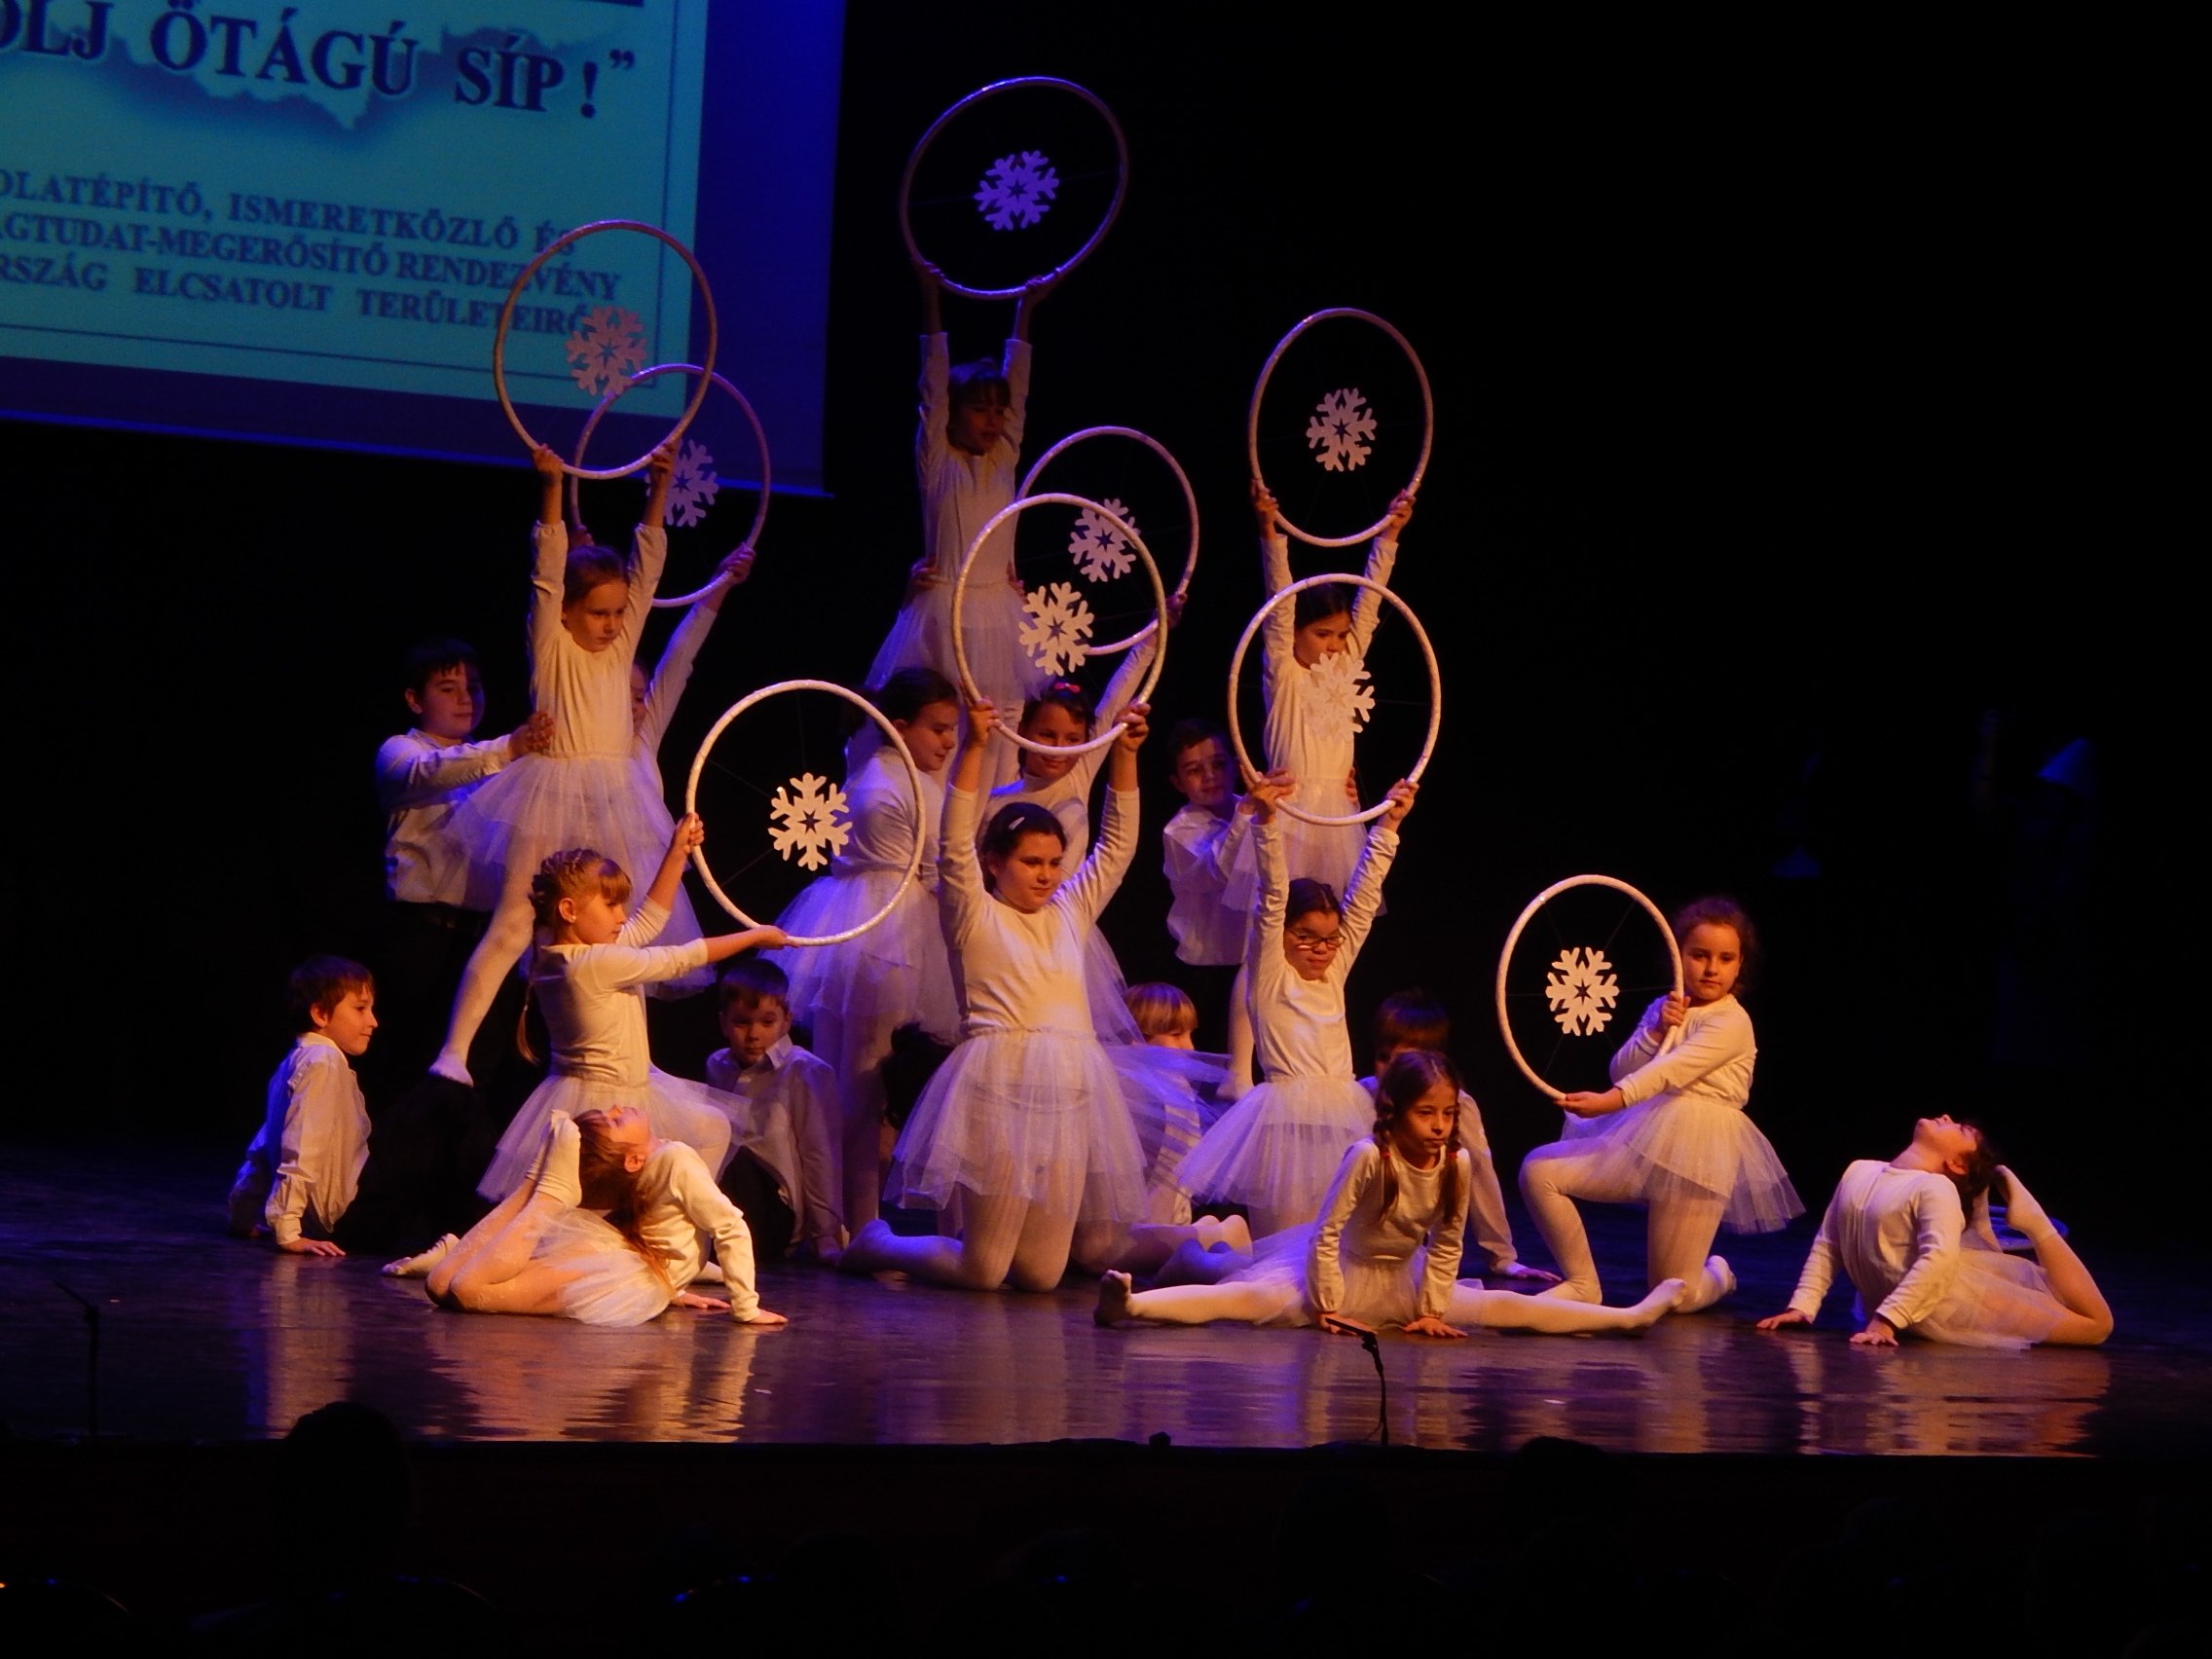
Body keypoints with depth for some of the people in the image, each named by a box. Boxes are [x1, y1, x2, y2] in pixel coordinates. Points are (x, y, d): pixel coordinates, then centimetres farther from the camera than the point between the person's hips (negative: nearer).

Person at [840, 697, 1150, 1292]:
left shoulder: (1068, 913, 19)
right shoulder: (975, 917, 4)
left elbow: (1117, 845, 19)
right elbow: (956, 843, -9)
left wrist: (1125, 752, 8)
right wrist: (974, 747, -18)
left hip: (1070, 1093, 6)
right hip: (1000, 1087, -5)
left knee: (1041, 1273, 2)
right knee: (981, 1271, -5)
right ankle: (875, 1243, 20)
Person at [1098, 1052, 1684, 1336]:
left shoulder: (1458, 1164, -10)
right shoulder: (1368, 1156, -24)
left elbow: (1446, 1246, 1)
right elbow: (1326, 1231, -21)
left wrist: (1431, 1309, -3)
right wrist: (1328, 1308, -19)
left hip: (1403, 1283, 5)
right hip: (1344, 1270, -5)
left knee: (1507, 1308, -1)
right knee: (1251, 1297, -31)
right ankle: (1133, 1304, -48)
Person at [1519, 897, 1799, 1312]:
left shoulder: (1732, 1024, -10)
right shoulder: (1664, 1010, 14)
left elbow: (1671, 1071, -25)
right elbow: (1621, 1072, 7)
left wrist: (1610, 1101, -38)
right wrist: (1656, 1032, -10)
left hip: (1698, 1151, -7)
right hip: (1641, 1137, 7)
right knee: (1538, 1170, -12)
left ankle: (1718, 1276, 31)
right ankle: (1582, 1284, 1)